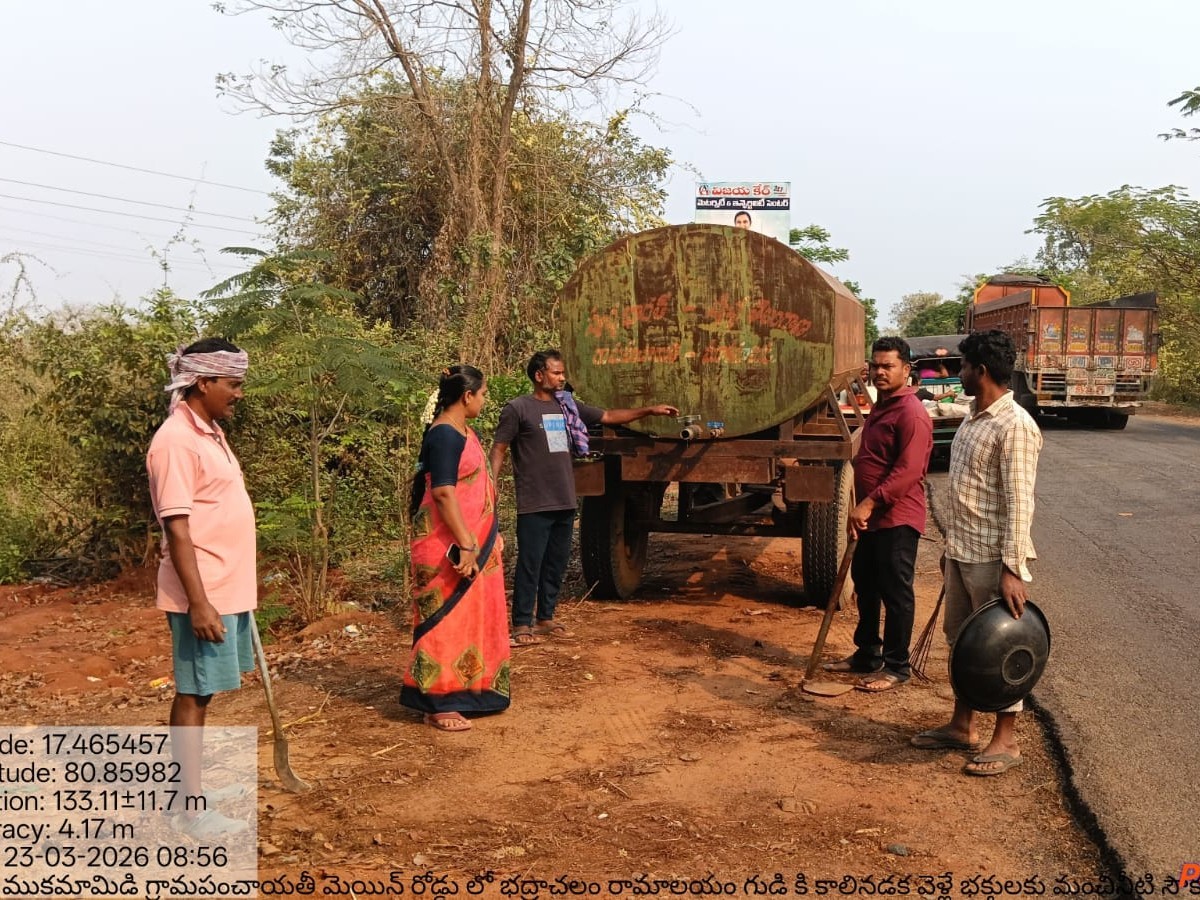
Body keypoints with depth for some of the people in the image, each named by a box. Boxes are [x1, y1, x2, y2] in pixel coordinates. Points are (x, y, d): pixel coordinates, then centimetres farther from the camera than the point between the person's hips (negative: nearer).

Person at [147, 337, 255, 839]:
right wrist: (198, 602, -24)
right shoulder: (176, 441, -17)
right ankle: (192, 808, 9)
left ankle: (195, 787, 28)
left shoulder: (209, 433, 12)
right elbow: (177, 529, -21)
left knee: (203, 692, 16)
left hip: (228, 590, 9)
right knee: (193, 695, 0)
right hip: (204, 595, -9)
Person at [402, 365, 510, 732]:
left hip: (473, 541, 10)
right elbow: (443, 493, -23)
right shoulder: (444, 436, -18)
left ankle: (467, 690, 29)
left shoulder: (463, 432, 13)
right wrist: (465, 545, -25)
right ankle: (438, 705, 6)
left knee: (471, 617, 17)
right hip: (450, 546, -10)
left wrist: (487, 537, 22)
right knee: (447, 620, -3)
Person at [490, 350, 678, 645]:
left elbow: (608, 416, 17)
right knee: (530, 565, -3)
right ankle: (521, 624, 6)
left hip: (565, 502, 6)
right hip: (534, 505, -6)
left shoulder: (568, 406, 12)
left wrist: (649, 410, 11)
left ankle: (545, 618, 25)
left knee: (556, 564, 12)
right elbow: (499, 449, -5)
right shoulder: (518, 408, -5)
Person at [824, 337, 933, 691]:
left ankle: (896, 667, 11)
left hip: (896, 520, -10)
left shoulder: (911, 413, -16)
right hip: (870, 517, 10)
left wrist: (870, 504, -28)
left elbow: (907, 471, -25)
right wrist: (862, 507, 15)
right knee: (865, 586, 18)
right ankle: (867, 653, 31)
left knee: (896, 594, 0)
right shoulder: (880, 407, 15)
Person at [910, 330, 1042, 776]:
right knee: (961, 639, 17)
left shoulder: (1014, 426, -18)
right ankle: (962, 726, 31)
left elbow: (1019, 503, -22)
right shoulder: (973, 419, 12)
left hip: (992, 558, -9)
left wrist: (1013, 569, -24)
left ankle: (1006, 740, 16)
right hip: (962, 553, 9)